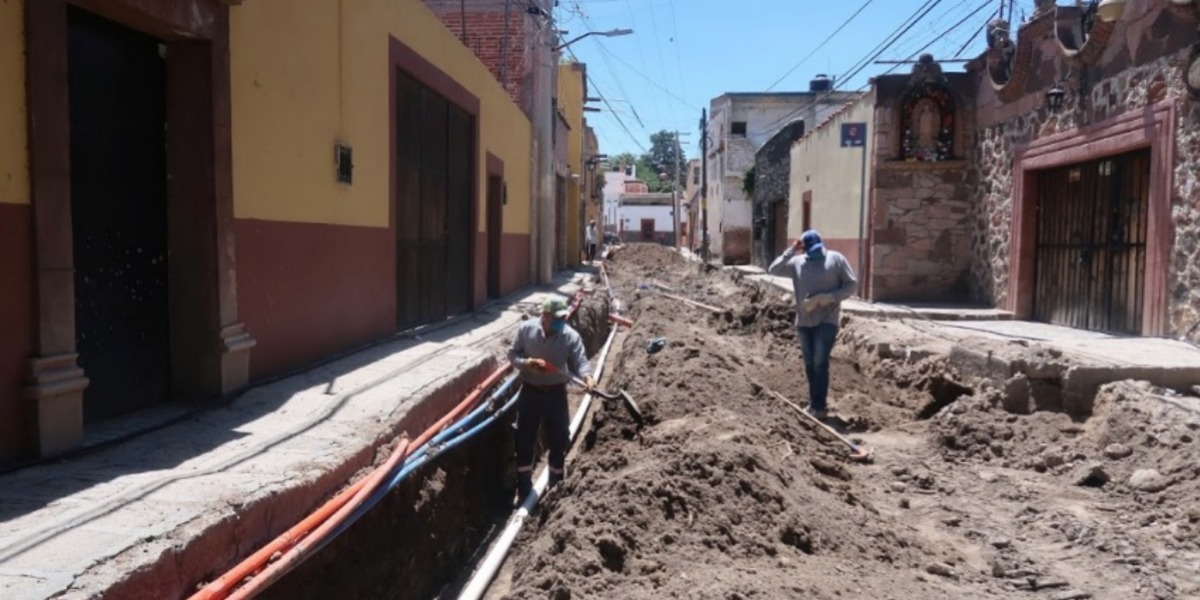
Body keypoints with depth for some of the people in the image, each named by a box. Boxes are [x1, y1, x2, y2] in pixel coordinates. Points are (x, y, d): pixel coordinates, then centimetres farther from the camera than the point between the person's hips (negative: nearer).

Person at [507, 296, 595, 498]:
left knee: (559, 440, 9)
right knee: (525, 439, 7)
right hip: (530, 392, 0)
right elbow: (512, 354, 0)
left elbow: (580, 361, -15)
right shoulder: (526, 329, -7)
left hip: (556, 393, 0)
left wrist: (587, 376, -37)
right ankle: (524, 491, 21)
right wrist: (527, 363, -21)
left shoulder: (571, 336, -10)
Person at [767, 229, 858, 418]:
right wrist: (791, 251, -7)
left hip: (827, 320, -4)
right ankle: (813, 402, 22)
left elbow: (852, 284, -2)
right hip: (804, 321, 4)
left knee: (820, 362, -9)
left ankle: (819, 406, -4)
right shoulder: (797, 262, 6)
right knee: (810, 364, 11)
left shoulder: (836, 259, -2)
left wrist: (830, 297, -16)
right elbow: (773, 270, -2)